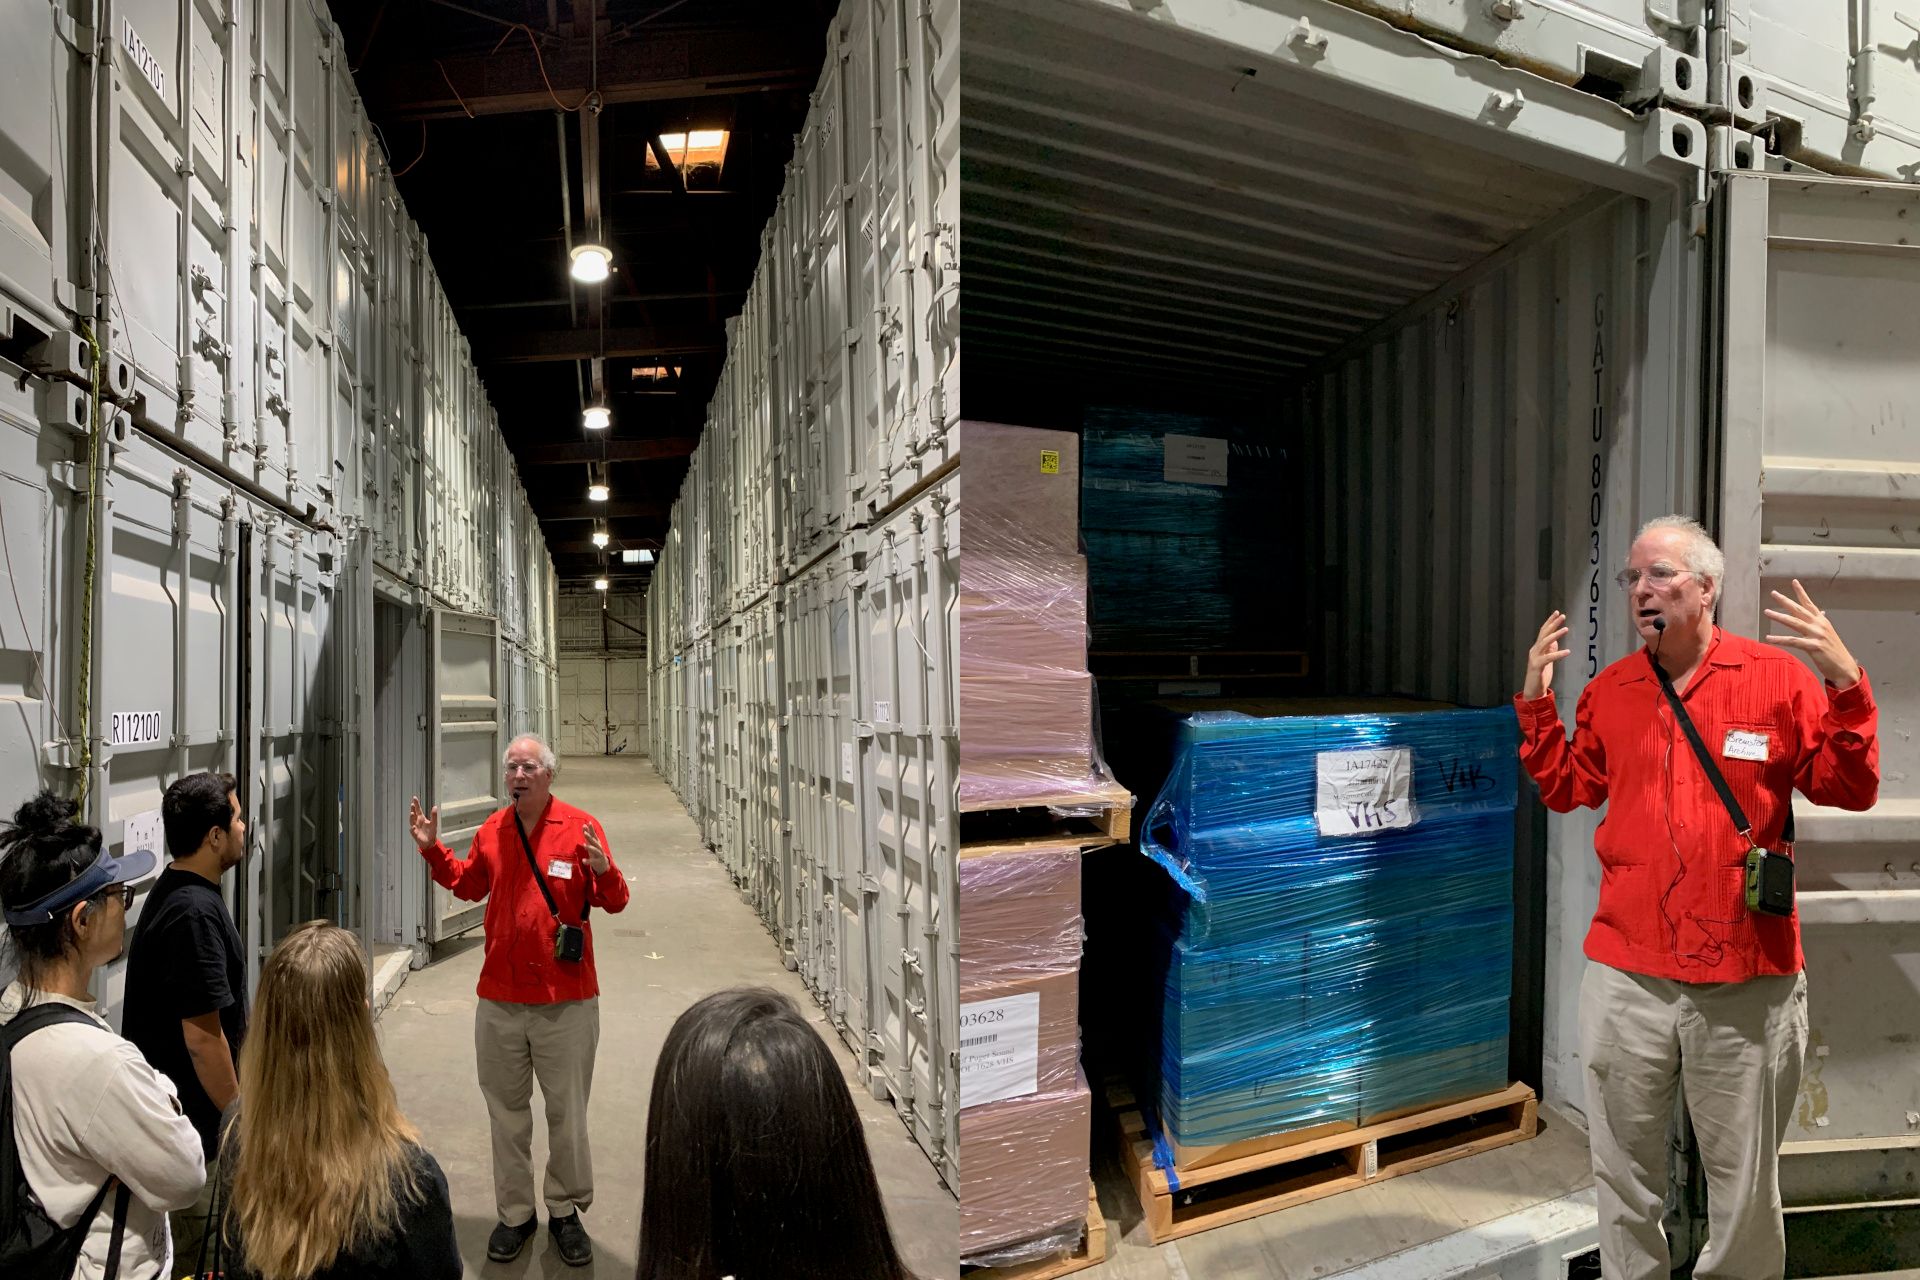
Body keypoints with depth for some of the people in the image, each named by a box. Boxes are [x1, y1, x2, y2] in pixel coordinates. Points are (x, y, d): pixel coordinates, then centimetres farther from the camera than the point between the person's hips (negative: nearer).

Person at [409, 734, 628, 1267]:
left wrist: (603, 870, -31)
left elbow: (615, 902, -11)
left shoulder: (581, 827, -10)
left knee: (567, 1115, 10)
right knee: (507, 1113, 16)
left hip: (566, 1002, -4)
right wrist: (433, 848, 9)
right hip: (500, 1000, 4)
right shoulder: (492, 831, 4)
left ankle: (566, 1212, 28)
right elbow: (468, 884, 21)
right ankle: (516, 1214, 33)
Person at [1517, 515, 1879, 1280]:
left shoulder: (1778, 677, -2)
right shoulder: (1609, 691, 6)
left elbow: (1849, 790, -3)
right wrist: (1536, 702, 5)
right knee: (1624, 1171, 14)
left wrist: (1846, 684, -15)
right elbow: (1565, 790, 12)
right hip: (1625, 977, 2)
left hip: (1747, 984, -2)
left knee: (1743, 1175, 13)